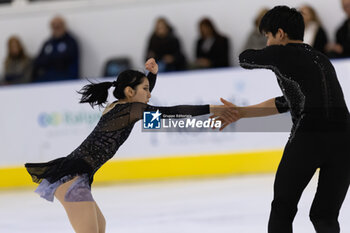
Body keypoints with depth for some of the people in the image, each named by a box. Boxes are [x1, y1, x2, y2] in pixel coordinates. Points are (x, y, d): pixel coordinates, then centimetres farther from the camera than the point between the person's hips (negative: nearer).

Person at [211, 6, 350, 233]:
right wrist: (242, 112, 35)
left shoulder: (282, 54, 6)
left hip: (308, 137, -5)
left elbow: (244, 59, 24)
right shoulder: (322, 60, 26)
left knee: (282, 209, 13)